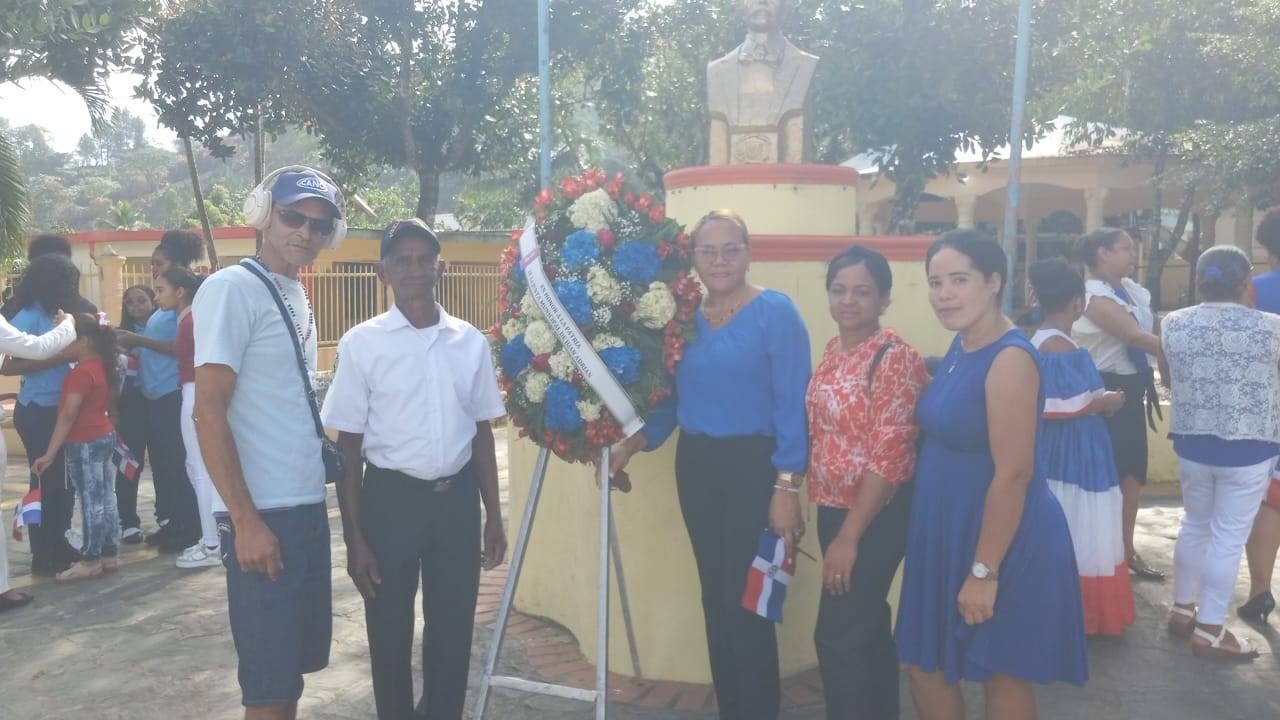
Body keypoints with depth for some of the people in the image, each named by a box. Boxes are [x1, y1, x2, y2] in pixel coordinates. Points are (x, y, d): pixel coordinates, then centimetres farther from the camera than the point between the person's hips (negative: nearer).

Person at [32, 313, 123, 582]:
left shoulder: (81, 372, -18)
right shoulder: (103, 367, 9)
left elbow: (68, 416, -21)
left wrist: (50, 453, -20)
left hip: (84, 442, -9)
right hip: (105, 436, 9)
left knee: (90, 502, -2)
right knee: (105, 499, 11)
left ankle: (90, 561, 5)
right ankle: (109, 555, 17)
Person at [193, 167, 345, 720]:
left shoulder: (297, 295, 12)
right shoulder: (231, 289, -12)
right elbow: (209, 412, -16)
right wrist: (245, 519, -19)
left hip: (308, 506, 8)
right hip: (263, 513, -8)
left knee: (298, 660, 17)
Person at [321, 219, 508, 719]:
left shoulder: (470, 341, 3)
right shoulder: (362, 343, -5)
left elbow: (482, 433, 9)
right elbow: (348, 445, -3)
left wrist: (494, 518, 8)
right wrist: (354, 536, -5)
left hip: (457, 497, 2)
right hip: (391, 497, -2)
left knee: (453, 630, 13)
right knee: (390, 633, 11)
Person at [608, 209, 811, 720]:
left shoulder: (775, 312, -9)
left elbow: (791, 406, -13)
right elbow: (672, 398, 12)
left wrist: (787, 487, -17)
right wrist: (631, 445, -1)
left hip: (754, 466, -5)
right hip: (695, 466, 6)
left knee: (746, 600, -4)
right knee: (714, 596, 13)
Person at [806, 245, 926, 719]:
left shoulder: (895, 357, -18)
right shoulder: (833, 350, 6)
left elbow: (889, 457, -22)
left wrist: (849, 536, -21)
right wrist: (825, 515, 12)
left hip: (875, 518, -8)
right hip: (834, 509, 8)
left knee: (837, 635, -2)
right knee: (867, 627, 19)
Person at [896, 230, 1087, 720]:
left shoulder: (1010, 359, -22)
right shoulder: (961, 344, 5)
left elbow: (1013, 473, -24)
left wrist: (985, 570, -22)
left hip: (1003, 542, -9)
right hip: (946, 533, 9)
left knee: (1003, 679, 10)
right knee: (924, 666, 17)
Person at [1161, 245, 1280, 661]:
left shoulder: (1174, 324, -4)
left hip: (1191, 442, 4)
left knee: (1195, 525, 20)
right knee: (1229, 537, 4)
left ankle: (1182, 609, 30)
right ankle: (1209, 631, 11)